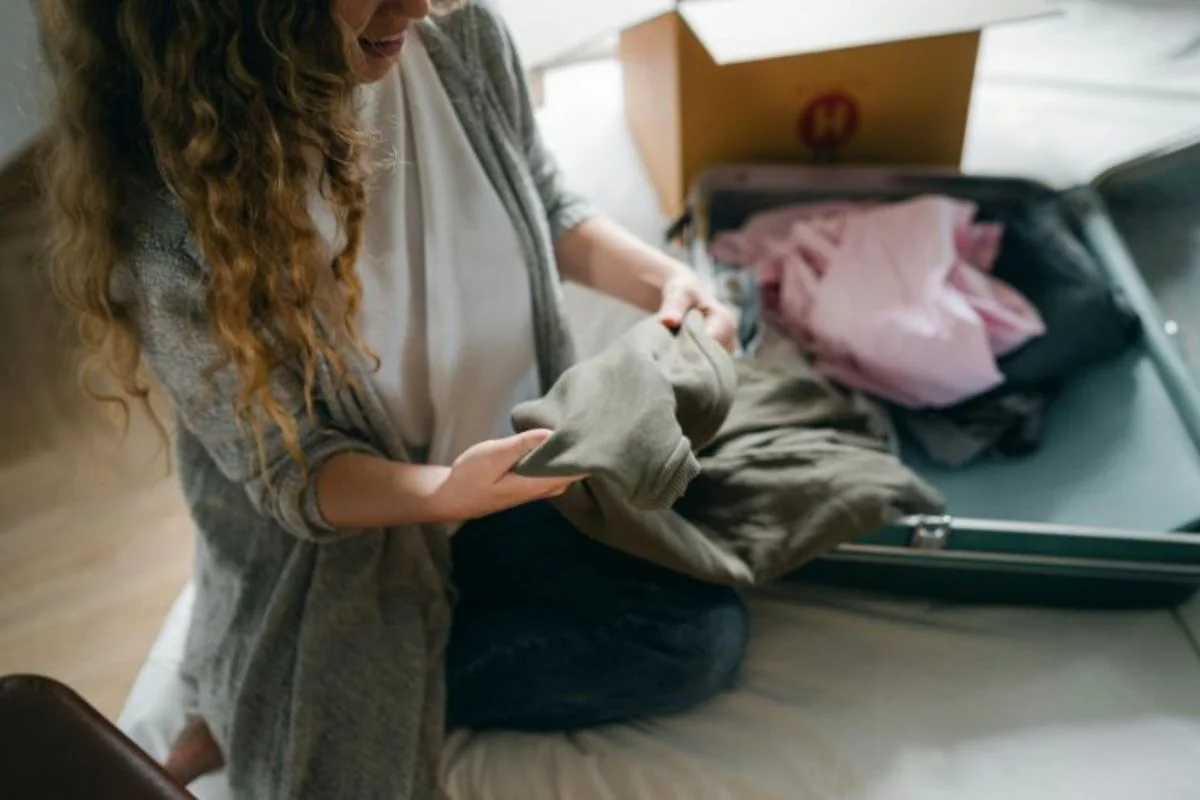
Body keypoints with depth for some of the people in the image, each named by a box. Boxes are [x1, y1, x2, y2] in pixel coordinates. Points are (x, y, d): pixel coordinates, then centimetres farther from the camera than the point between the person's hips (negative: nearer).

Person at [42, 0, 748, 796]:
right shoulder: (165, 205, -27)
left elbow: (548, 211, 5)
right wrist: (448, 493, -38)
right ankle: (266, 703, 13)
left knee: (703, 634, -9)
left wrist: (665, 278, -14)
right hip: (345, 529, -5)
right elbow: (289, 474, -19)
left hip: (520, 456, 6)